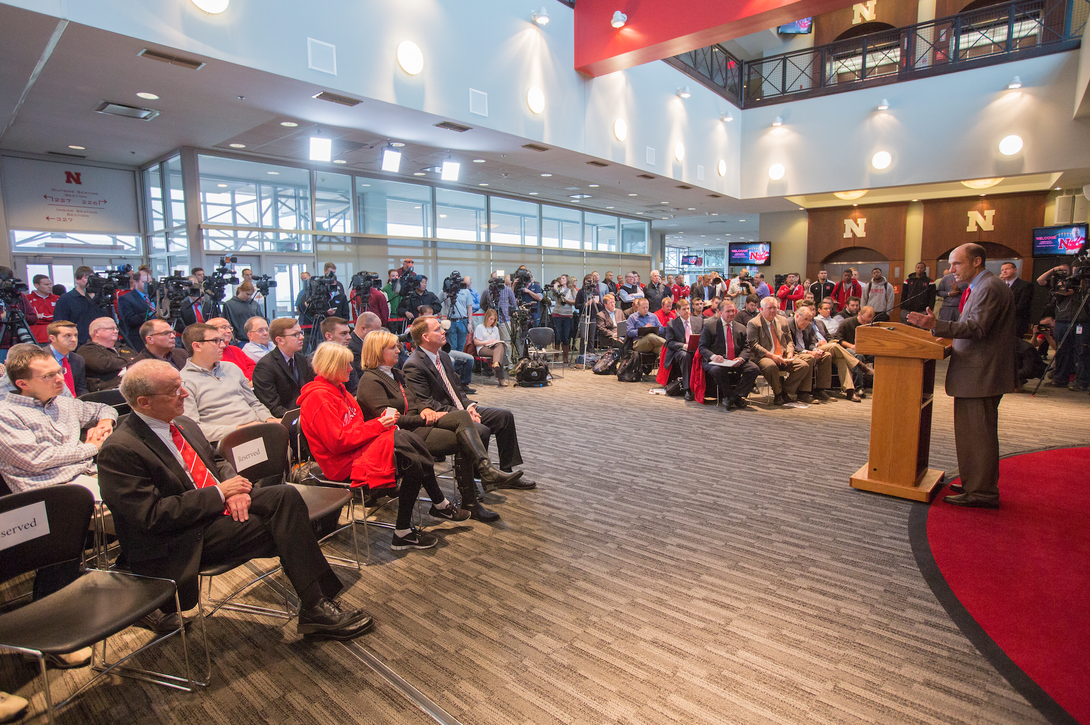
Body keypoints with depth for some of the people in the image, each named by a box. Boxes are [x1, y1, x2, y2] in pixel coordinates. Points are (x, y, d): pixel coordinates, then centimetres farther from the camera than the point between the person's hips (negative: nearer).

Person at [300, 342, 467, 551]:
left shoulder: (337, 389, 16)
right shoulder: (319, 397, -15)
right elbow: (337, 441, -21)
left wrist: (382, 422, -2)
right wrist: (377, 426, -15)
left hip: (359, 447, 9)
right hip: (344, 464, -9)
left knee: (414, 463, -15)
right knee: (400, 439, -26)